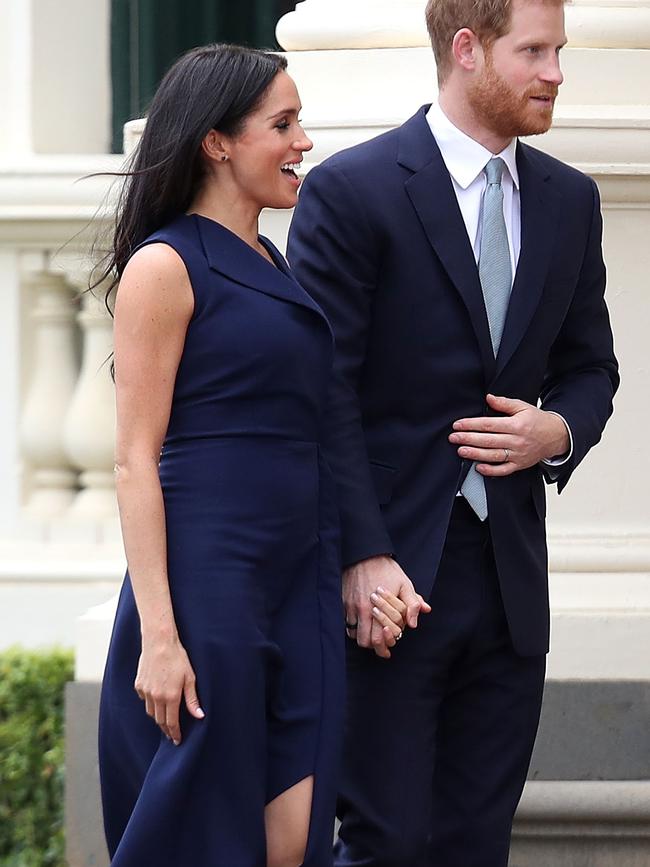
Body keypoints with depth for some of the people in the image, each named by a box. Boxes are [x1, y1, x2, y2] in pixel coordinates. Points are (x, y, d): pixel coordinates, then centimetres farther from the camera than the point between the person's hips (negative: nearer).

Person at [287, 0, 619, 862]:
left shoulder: (569, 200, 12)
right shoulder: (352, 190, -7)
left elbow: (589, 365, 21)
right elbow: (323, 392, -9)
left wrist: (561, 431, -4)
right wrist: (363, 557, -16)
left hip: (512, 570, 6)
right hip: (391, 572, -5)